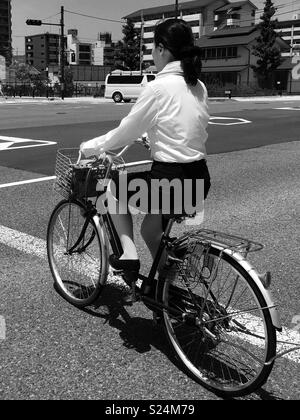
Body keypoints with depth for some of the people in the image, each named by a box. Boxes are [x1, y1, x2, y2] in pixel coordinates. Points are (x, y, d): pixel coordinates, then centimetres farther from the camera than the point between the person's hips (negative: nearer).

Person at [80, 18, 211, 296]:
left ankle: (128, 252, 8)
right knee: (151, 230, 27)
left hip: (170, 180, -7)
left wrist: (91, 146, 9)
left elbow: (126, 132, -7)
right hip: (200, 180, 8)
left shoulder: (159, 87, -13)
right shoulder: (199, 87, 8)